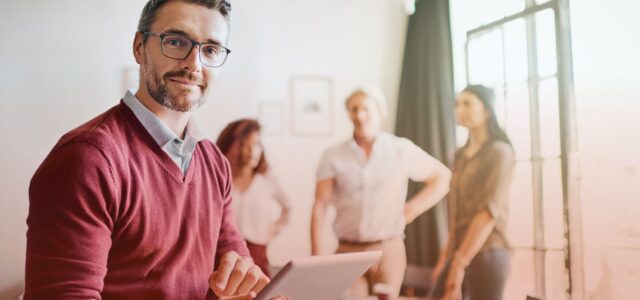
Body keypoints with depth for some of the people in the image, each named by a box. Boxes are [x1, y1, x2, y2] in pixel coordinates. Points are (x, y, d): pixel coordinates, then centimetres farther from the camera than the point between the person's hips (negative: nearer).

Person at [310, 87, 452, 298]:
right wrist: (316, 257, -7)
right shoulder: (333, 156, 2)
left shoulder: (402, 150, 0)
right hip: (348, 251, 1)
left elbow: (442, 177, 9)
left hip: (388, 250, 0)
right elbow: (320, 207, -1)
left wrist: (410, 211, 0)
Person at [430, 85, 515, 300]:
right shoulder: (461, 155, 16)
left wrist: (460, 262, -19)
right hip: (459, 252, 7)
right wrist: (447, 255, 8)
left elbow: (491, 210, -16)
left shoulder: (499, 152, -7)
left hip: (486, 253, -7)